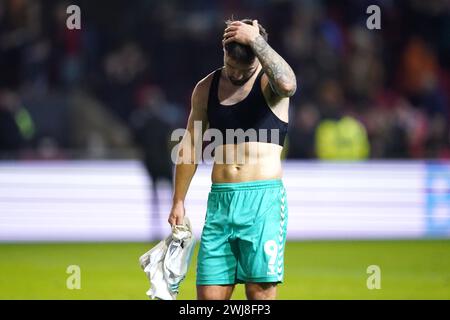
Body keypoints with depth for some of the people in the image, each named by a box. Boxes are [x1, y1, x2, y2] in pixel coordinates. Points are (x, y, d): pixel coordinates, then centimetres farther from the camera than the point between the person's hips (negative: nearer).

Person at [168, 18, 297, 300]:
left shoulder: (268, 82, -1)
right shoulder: (207, 88, 12)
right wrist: (178, 202, 17)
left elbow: (287, 84, -27)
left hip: (263, 199, -4)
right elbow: (190, 146, 19)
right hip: (220, 200, 4)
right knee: (209, 294, -1)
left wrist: (255, 40, -22)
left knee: (261, 291, -9)